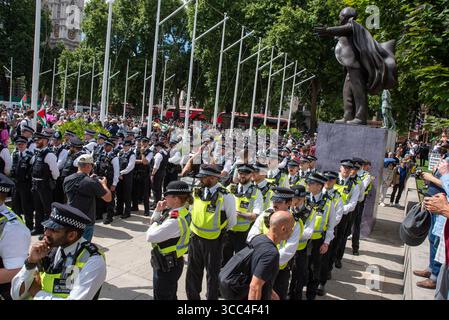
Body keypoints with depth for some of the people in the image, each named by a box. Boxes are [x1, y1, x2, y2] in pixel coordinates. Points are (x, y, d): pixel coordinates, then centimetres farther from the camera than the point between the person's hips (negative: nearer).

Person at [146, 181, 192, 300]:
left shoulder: (175, 221, -32)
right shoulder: (179, 211, -2)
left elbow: (150, 237, -28)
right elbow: (155, 222, 9)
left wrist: (155, 222, -11)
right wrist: (158, 211, -8)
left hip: (167, 266, -9)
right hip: (171, 263, 9)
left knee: (162, 297, 11)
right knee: (170, 296, 26)